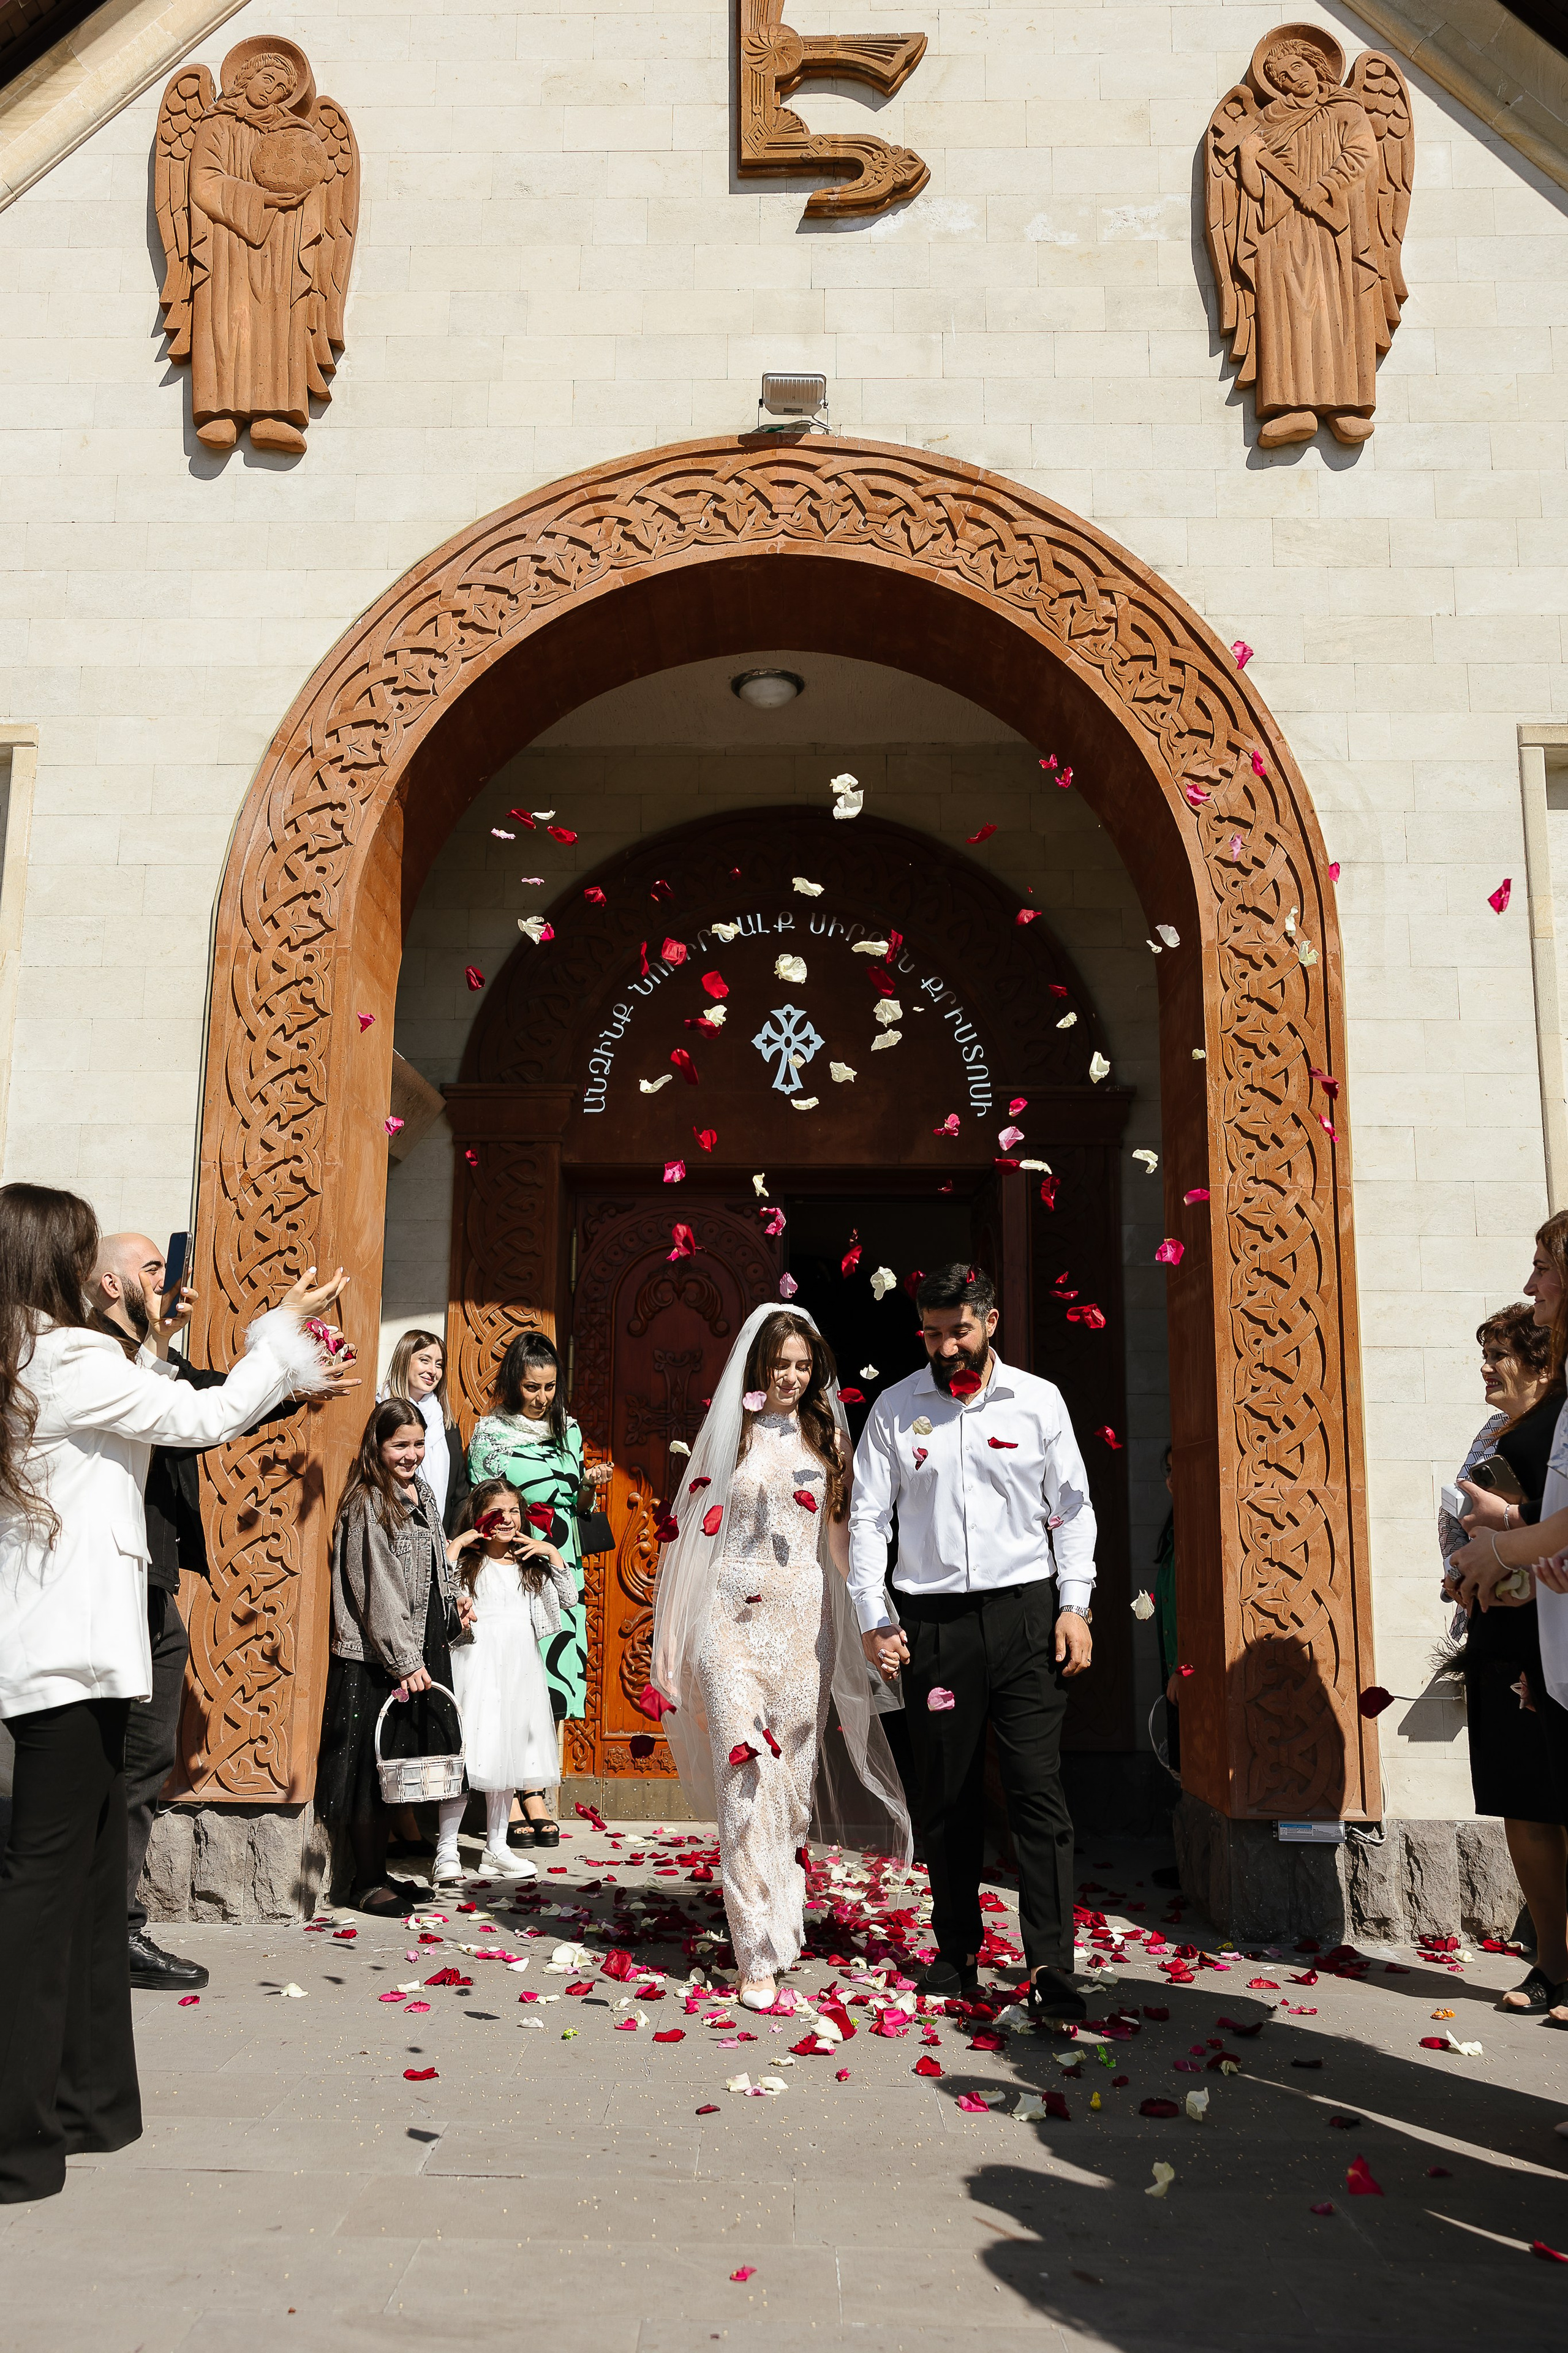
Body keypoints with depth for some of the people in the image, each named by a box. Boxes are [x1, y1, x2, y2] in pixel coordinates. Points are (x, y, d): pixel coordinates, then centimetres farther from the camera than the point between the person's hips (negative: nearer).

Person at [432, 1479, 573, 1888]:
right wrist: (457, 1545, -15)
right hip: (476, 1665, -5)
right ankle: (447, 1851, -2)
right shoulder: (468, 1561, -2)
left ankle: (496, 1848, 21)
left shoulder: (531, 1564, 14)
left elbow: (569, 1597, 10)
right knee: (466, 1755, -9)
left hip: (519, 1668, 5)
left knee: (508, 1756, 11)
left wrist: (551, 1553, 2)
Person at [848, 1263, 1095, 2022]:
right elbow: (868, 1517, 6)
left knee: (1038, 1790, -5)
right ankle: (958, 1951, 22)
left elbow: (1073, 1509, 8)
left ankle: (1051, 1969, -2)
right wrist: (873, 1617, -1)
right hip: (934, 1618, 1)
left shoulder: (1038, 1401, 5)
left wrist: (1075, 1605, -1)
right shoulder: (895, 1407, 5)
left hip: (1024, 1611, -1)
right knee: (946, 1795, 8)